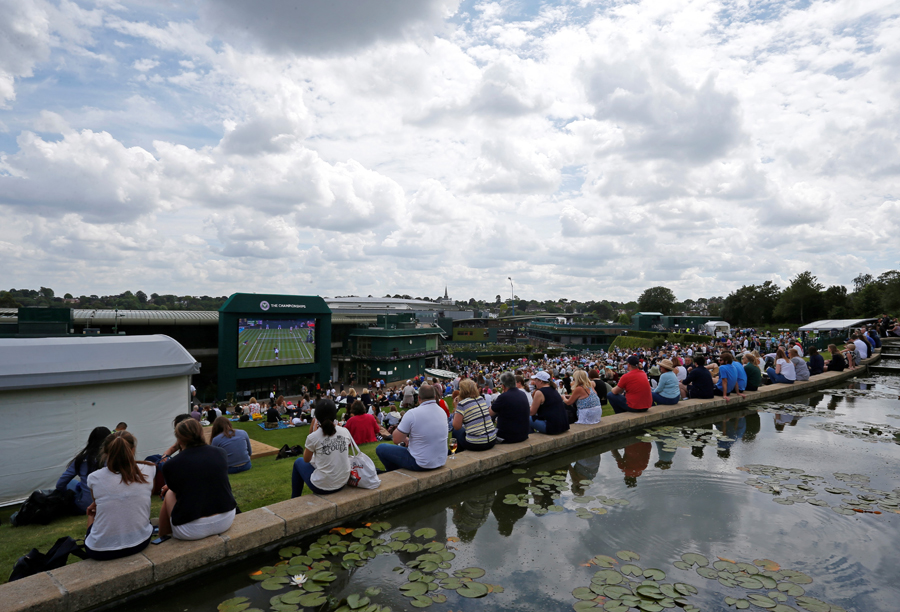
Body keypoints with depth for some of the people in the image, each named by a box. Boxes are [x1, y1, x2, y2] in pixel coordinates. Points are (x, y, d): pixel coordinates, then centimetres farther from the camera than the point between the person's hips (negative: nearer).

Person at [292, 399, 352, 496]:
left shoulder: (313, 437, -17)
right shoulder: (345, 432, -7)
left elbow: (306, 460, 2)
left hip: (321, 488, -4)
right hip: (342, 484, 4)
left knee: (298, 462, 24)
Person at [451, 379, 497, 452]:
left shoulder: (462, 404, -12)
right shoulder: (481, 399, 7)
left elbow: (456, 426, -10)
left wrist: (456, 409, 1)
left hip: (475, 444, -6)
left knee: (456, 431, 19)